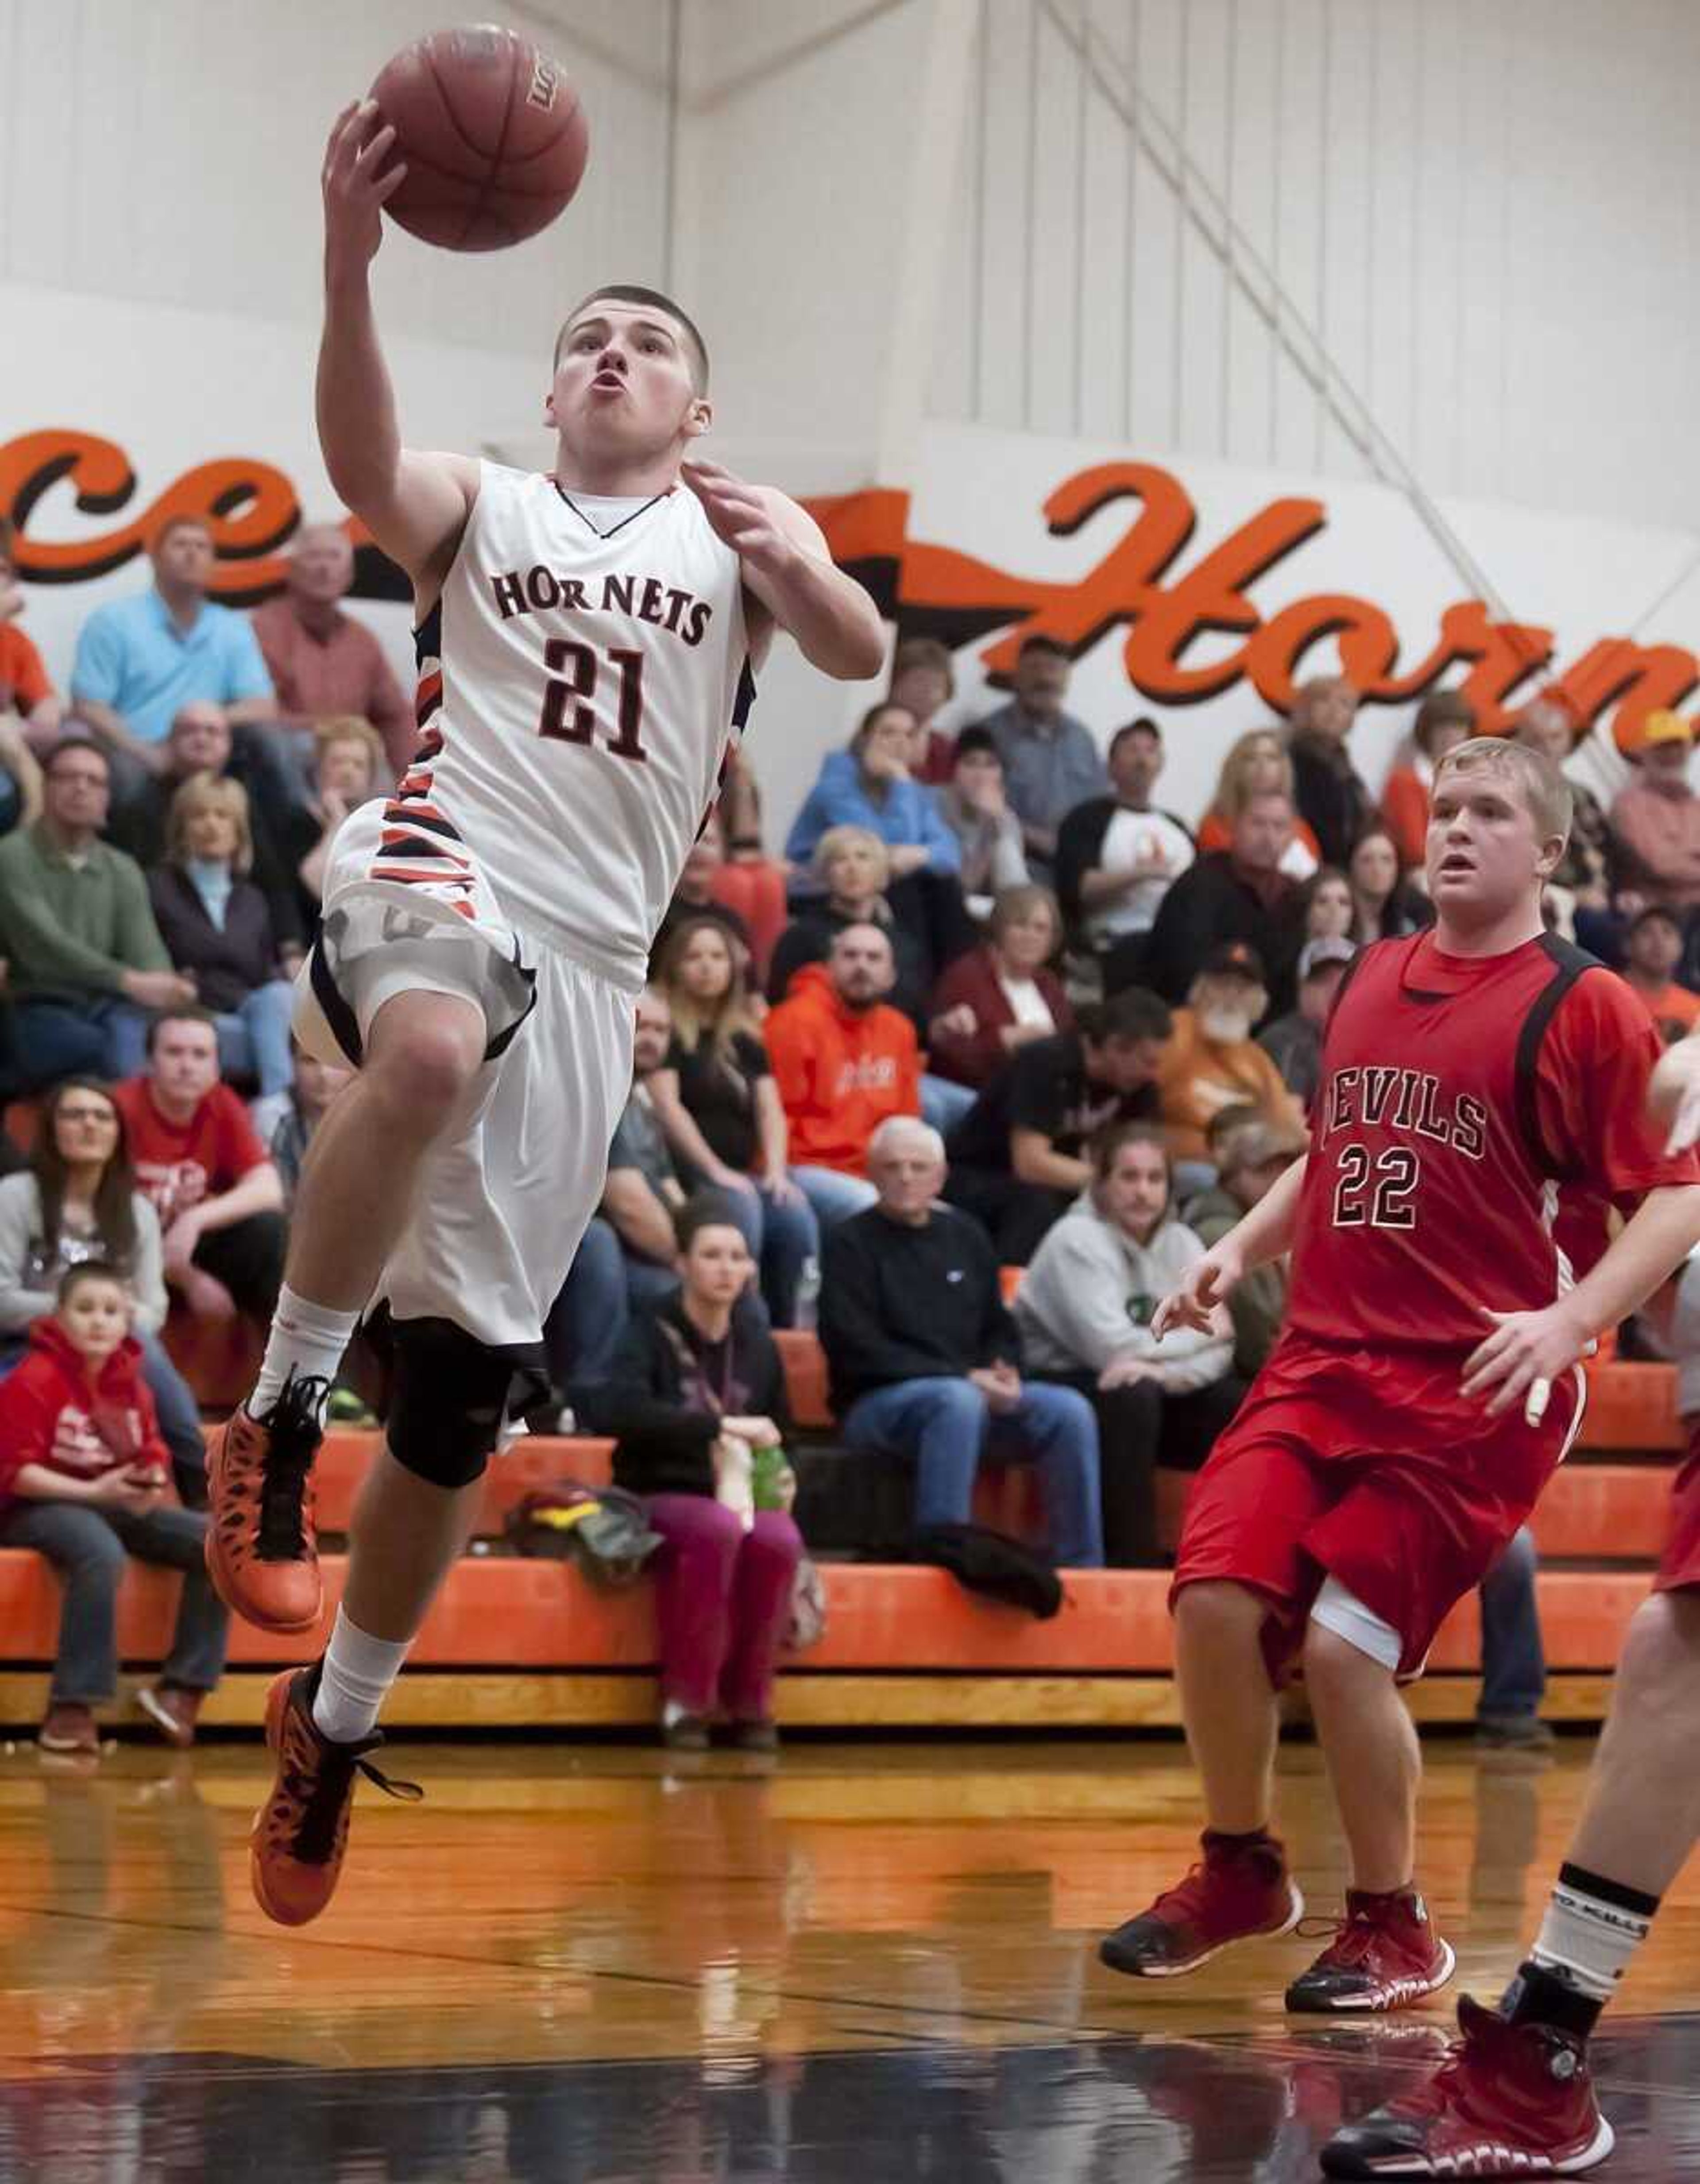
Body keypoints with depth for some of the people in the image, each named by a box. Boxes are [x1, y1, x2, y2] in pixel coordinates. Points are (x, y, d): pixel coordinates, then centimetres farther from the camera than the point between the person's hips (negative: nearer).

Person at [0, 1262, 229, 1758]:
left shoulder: (131, 1383, 6)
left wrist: (152, 1483, -11)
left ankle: (181, 1688, -9)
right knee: (102, 1553, -41)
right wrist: (95, 1491, -22)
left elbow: (153, 1453, 15)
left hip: (114, 1504, 7)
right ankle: (73, 1708, -37)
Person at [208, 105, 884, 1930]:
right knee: (431, 1050, -42)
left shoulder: (739, 527, 17)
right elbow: (362, 467, -12)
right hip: (441, 873, -2)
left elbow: (861, 657, -1)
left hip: (592, 959, 2)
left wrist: (807, 577, -25)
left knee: (467, 1389, 3)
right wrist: (351, 262, -30)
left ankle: (336, 1722, 23)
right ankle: (276, 1415, -26)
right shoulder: (475, 505, 12)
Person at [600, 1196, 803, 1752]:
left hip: (739, 1497, 3)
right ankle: (686, 1701, -23)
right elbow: (621, 1412, -25)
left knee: (778, 1539, -33)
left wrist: (780, 1473, 1)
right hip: (659, 1498, -3)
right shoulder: (652, 1333, -5)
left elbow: (780, 1437, 24)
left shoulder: (756, 1345, 9)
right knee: (717, 1529, -38)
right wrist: (723, 1425, -26)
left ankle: (750, 1703, -17)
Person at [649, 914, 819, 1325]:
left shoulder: (746, 1039, 20)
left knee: (797, 1217, -23)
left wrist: (776, 1172, -7)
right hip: (687, 1173, -5)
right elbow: (667, 1106, -7)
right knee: (742, 1209, -34)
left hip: (743, 1174, 5)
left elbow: (771, 1111, 12)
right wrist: (715, 1170, -15)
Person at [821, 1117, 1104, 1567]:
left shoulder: (966, 1237, 17)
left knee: (1069, 1410, -16)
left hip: (976, 1391, 6)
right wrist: (964, 1377, -17)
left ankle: (1082, 1568, -12)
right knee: (959, 1402, -36)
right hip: (875, 1404, -6)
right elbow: (859, 1352, -11)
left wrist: (1004, 1374, -5)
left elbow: (1000, 1328, 21)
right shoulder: (851, 1243, -1)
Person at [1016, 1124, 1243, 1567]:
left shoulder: (1181, 1243, 5)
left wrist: (1164, 1371, -28)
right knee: (1132, 1395, -35)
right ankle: (1129, 1561, -30)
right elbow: (1113, 1347, -25)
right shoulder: (1078, 1239, -13)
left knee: (1241, 1409, -15)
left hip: (1150, 1390, 6)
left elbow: (1219, 1349, -7)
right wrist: (1199, 1334, -12)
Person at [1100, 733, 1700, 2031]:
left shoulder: (1580, 1007, -6)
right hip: (1325, 1361, 5)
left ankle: (1395, 1927, 11)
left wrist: (1569, 1323, -22)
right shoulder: (1373, 978, 13)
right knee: (1218, 1598, -9)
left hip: (1473, 1392, -5)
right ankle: (1241, 1872, 16)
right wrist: (1242, 1249, 11)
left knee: (1344, 1643, -11)